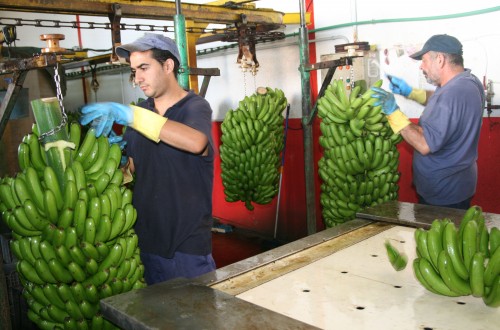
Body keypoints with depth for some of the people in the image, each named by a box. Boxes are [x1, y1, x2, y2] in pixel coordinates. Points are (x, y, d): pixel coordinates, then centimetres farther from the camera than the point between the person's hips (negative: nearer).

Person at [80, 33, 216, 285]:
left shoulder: (195, 106, -10)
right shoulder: (141, 113, 8)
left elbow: (196, 142, -33)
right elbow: (132, 166, 15)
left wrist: (125, 113, -32)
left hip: (188, 242, -5)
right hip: (147, 238, 6)